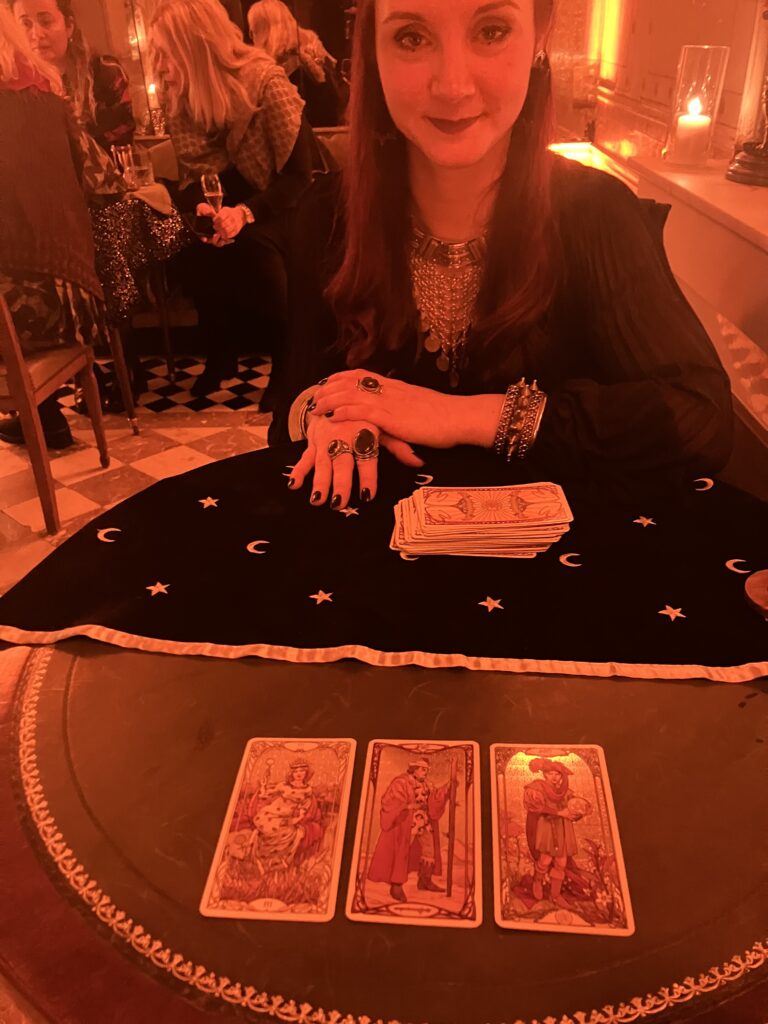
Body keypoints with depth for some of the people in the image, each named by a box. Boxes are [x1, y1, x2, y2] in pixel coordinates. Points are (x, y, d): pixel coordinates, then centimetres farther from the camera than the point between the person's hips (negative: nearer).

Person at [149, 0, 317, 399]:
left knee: (246, 244, -34)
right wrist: (200, 207, -24)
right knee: (198, 247, -26)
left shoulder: (265, 80, -19)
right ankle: (220, 355, -4)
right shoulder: (179, 96, -3)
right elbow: (191, 175, 1)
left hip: (280, 204, -4)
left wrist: (247, 212, -35)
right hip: (226, 198, 4)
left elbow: (299, 174, -20)